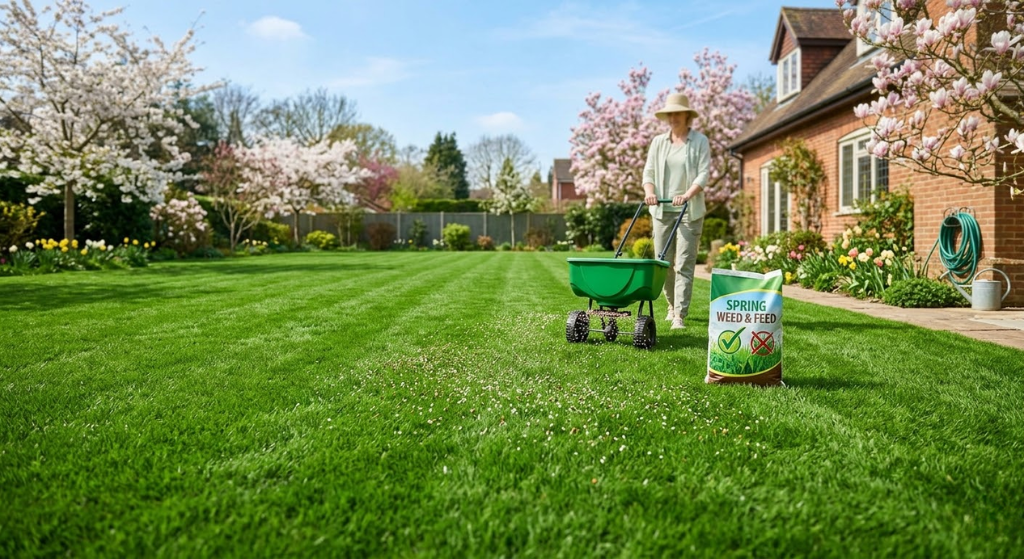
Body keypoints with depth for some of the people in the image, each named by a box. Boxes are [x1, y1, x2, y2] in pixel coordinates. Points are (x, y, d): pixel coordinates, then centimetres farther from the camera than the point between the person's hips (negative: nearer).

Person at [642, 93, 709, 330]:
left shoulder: (700, 141, 1)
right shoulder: (658, 142, 11)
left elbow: (703, 174, -6)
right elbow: (648, 172, 8)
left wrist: (688, 195, -23)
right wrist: (650, 192, -13)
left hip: (690, 210, -3)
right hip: (662, 209, 4)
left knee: (684, 264, -7)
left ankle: (680, 315, -7)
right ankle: (672, 304, 27)